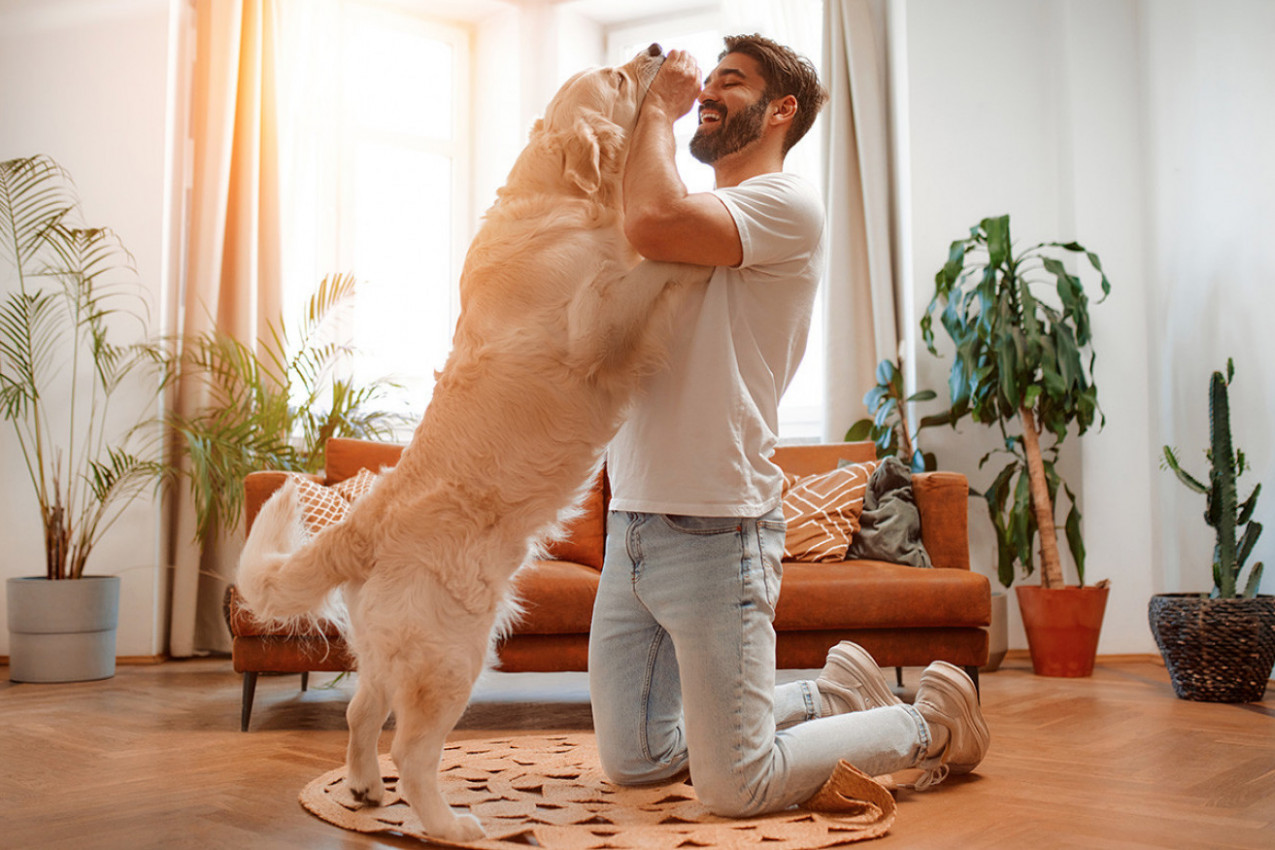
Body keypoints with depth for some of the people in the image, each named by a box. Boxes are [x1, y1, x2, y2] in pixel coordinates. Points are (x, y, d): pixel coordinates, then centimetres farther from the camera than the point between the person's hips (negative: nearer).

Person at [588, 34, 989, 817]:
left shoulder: (787, 203, -9)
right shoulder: (696, 223, 18)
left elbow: (652, 222, -25)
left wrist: (659, 108, -8)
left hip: (714, 530, -8)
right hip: (633, 523, 9)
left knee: (736, 789, -3)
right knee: (634, 761, 16)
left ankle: (928, 725, 20)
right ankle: (828, 700, 31)